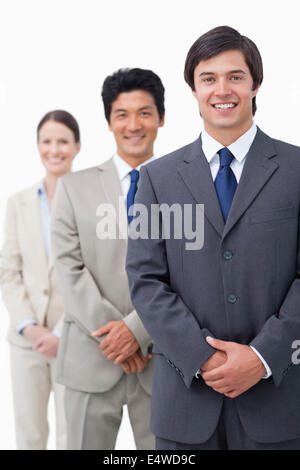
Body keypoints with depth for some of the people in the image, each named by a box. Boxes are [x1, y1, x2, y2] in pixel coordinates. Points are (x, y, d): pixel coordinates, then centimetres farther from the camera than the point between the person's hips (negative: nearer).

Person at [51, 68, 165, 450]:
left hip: (162, 358, 0)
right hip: (92, 359, 1)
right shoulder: (75, 188, 7)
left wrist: (136, 328, -14)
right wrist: (111, 334, -11)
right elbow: (69, 269, -1)